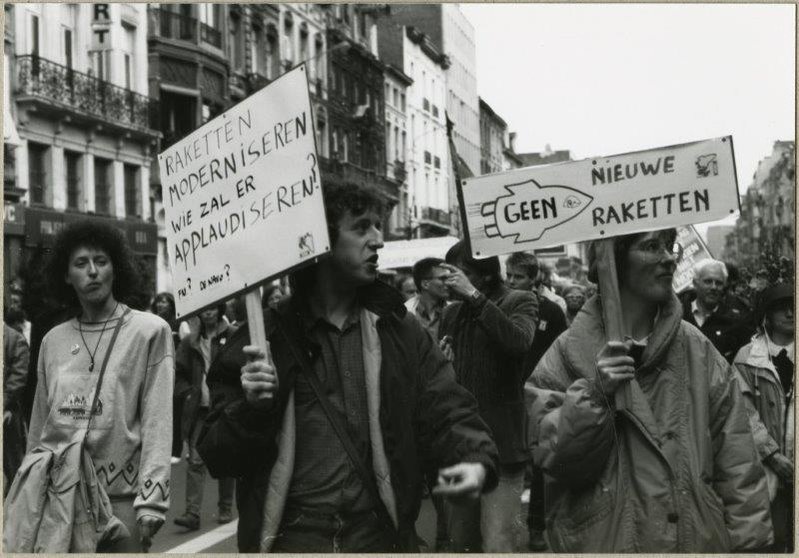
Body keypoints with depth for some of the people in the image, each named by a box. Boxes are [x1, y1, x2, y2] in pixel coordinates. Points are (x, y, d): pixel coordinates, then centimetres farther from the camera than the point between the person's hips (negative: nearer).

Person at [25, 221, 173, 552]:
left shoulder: (150, 331, -3)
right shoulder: (52, 341, 9)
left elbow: (157, 424, -9)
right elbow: (38, 424, 13)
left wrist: (150, 503, -15)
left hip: (119, 498, -3)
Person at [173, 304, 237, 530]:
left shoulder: (233, 336, -2)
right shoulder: (191, 341, 9)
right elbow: (179, 373, 18)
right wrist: (188, 393, 4)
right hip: (199, 410, 2)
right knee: (195, 461, -6)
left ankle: (225, 509, 21)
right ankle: (192, 512, -9)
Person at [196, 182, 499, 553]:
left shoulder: (400, 331, 8)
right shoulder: (265, 336, 1)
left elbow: (446, 411, 1)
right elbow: (217, 458, 3)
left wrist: (476, 461, -19)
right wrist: (250, 409, -17)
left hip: (378, 535, 2)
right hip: (290, 537, -2)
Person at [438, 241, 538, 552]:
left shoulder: (520, 303, -2)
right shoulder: (451, 314, 13)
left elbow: (519, 341, -24)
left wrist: (474, 296, -22)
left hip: (501, 442, -6)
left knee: (496, 543, -11)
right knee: (461, 541, 13)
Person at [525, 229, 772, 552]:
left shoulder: (697, 350, 2)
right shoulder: (569, 353, -5)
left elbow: (737, 465, 1)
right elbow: (555, 460, -8)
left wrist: (750, 543, -5)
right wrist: (593, 396, -20)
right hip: (604, 541, -2)